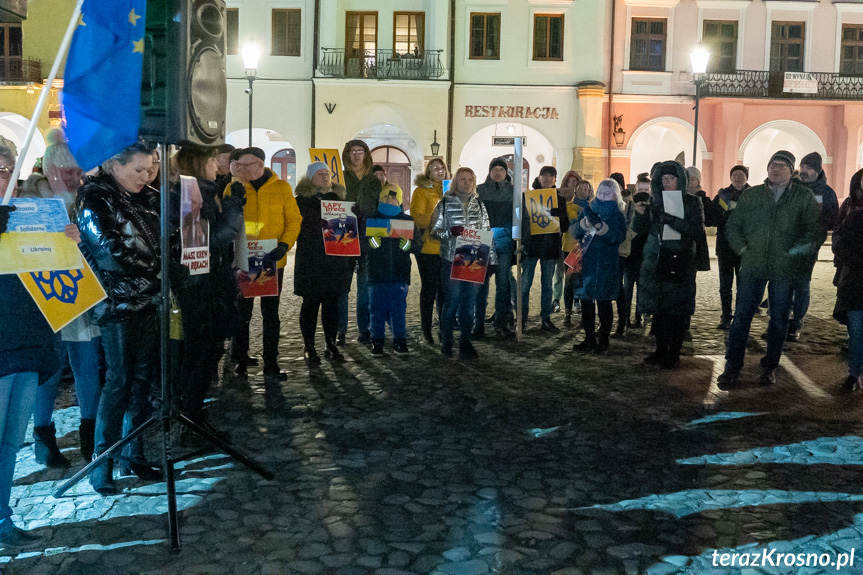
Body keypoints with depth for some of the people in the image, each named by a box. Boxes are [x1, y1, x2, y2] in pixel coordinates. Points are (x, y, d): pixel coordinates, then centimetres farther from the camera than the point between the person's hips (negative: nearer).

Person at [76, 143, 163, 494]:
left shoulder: (147, 198, 13)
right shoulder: (94, 199, -6)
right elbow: (110, 253, -15)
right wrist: (154, 267, -10)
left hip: (148, 300, 6)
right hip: (118, 303, -6)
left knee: (143, 376, 7)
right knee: (119, 380, -5)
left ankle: (134, 454, 18)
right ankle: (101, 463, 6)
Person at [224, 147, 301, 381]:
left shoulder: (281, 187, 0)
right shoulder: (233, 189, 4)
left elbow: (294, 220, -2)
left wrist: (284, 246, -16)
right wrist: (233, 201, -17)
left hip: (272, 261, -1)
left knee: (271, 313, 7)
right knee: (242, 312, 9)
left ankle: (271, 364, 16)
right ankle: (240, 361, 22)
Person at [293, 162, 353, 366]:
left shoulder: (338, 198, 16)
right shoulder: (302, 200, 3)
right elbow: (298, 227, -4)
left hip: (336, 260, 4)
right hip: (311, 262, -4)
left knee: (332, 303, 6)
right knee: (311, 303, 0)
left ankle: (332, 346, 15)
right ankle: (309, 348, 8)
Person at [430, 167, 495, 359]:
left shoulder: (479, 204, 12)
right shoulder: (445, 203, 1)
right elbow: (434, 231, 0)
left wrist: (491, 258, 10)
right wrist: (450, 232, -19)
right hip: (452, 260, -3)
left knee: (470, 303, 5)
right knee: (452, 301, -1)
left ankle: (465, 341, 16)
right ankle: (446, 341, 13)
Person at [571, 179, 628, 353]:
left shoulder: (618, 214, 1)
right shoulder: (588, 209, 11)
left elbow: (619, 237, -16)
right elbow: (574, 232, 2)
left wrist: (601, 227, -29)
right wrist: (584, 224, -18)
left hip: (607, 265, -4)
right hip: (586, 262, 4)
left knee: (604, 302, 0)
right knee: (586, 300, 5)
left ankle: (603, 341, 10)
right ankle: (589, 339, 15)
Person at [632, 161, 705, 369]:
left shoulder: (691, 202, 2)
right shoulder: (655, 201, 10)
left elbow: (697, 230, -10)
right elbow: (638, 228, 7)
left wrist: (671, 220, -20)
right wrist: (640, 213, -14)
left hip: (680, 261, -3)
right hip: (656, 260, 3)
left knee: (678, 309, -1)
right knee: (658, 308, 3)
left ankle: (674, 354, 7)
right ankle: (661, 350, 14)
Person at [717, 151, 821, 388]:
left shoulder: (804, 197, 3)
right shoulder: (751, 195, 8)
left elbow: (813, 231, 1)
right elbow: (732, 226, 10)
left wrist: (797, 251, -11)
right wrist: (743, 249, -2)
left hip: (785, 270, 0)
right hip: (752, 266, 1)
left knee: (779, 320, 10)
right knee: (741, 317, -1)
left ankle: (770, 366, 25)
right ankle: (732, 368, 6)